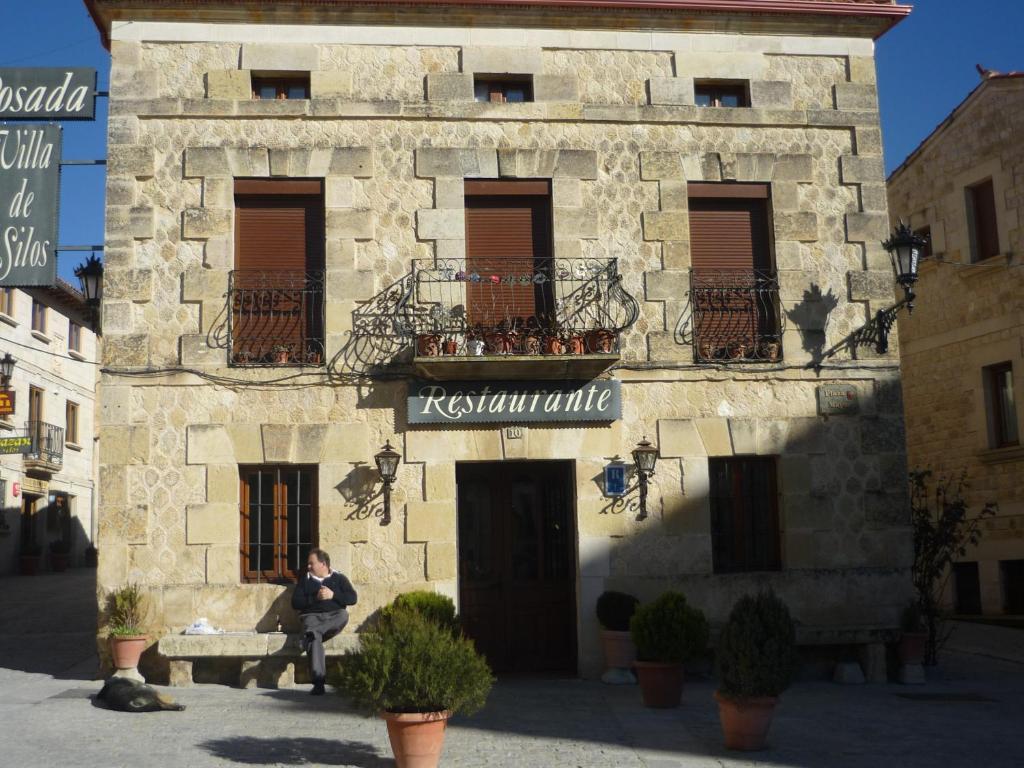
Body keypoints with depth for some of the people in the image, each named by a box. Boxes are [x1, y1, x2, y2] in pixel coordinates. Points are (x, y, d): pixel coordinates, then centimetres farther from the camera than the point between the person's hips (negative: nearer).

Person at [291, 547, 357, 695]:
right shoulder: (305, 579, 19)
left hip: (333, 616, 1)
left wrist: (332, 595, -8)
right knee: (315, 639, -34)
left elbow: (352, 598, 4)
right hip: (312, 616, -1)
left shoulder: (339, 578, 16)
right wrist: (315, 598, -5)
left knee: (344, 615, -35)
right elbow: (295, 603, 7)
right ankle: (318, 682, -44)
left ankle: (311, 633, -41)